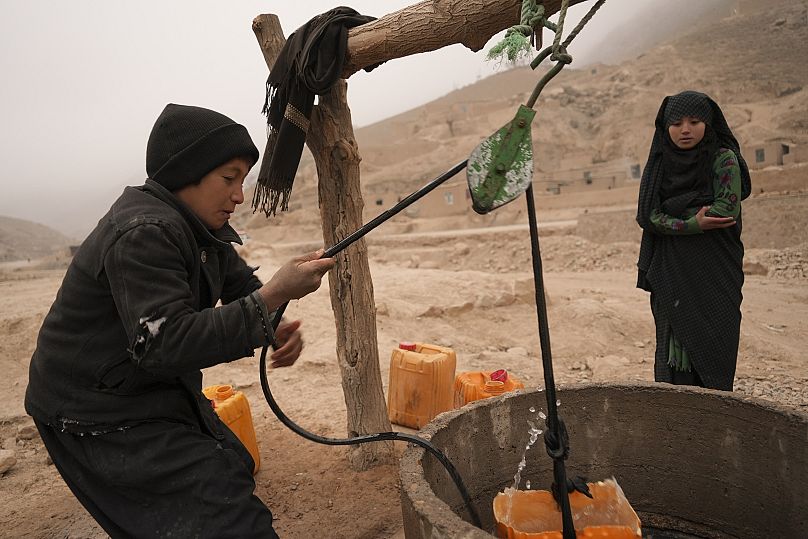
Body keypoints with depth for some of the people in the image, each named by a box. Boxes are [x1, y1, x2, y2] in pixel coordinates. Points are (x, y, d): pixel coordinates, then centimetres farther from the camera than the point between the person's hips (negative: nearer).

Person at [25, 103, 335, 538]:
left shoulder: (200, 225, 3)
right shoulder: (141, 234, -26)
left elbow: (243, 287, 6)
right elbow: (166, 345, -33)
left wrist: (278, 327, -15)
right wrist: (274, 295, -36)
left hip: (158, 389, 9)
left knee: (234, 468, 13)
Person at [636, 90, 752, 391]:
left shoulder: (723, 159, -2)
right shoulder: (660, 163, 7)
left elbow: (728, 209, -13)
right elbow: (647, 216, -3)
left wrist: (672, 217, -7)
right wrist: (693, 224, -17)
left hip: (715, 274, -2)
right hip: (671, 275, 3)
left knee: (711, 345, -1)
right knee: (674, 343, 4)